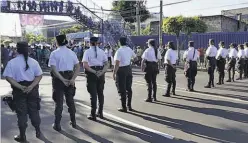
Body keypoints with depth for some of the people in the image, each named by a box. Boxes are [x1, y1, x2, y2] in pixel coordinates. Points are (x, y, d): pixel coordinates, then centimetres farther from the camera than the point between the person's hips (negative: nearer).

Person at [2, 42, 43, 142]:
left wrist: (20, 87, -16)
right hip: (32, 89, 2)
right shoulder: (33, 61, -2)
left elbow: (8, 77, -14)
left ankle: (22, 136, 18)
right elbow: (39, 76, -7)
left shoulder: (12, 62, -7)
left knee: (21, 112, 8)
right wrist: (31, 86, -13)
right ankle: (38, 131, 28)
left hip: (19, 90, -2)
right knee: (34, 111, 16)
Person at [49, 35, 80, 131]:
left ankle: (57, 125, 16)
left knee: (59, 101, 7)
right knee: (70, 100, 17)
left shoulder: (54, 53, -8)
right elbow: (78, 67, -4)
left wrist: (62, 79, -18)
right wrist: (73, 79, -11)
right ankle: (73, 122, 28)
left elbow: (53, 69, -18)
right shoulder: (71, 52, 2)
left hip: (58, 78, -3)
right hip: (70, 77, 3)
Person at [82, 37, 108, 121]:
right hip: (101, 74, 4)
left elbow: (85, 65, -16)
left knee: (93, 94, 3)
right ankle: (100, 113, 26)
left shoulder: (87, 52, -4)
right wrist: (102, 72, -10)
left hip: (91, 74, -3)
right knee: (100, 93, 16)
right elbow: (106, 64, -1)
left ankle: (93, 115, 8)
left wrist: (94, 72, -17)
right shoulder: (102, 51, 6)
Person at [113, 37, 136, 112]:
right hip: (128, 68, 7)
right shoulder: (129, 49, 3)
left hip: (121, 70, -7)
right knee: (128, 88, 15)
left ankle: (124, 107, 7)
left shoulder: (119, 51, -18)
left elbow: (117, 63, -23)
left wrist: (114, 73, -20)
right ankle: (129, 106, 23)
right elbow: (134, 56, 23)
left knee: (122, 89, 2)